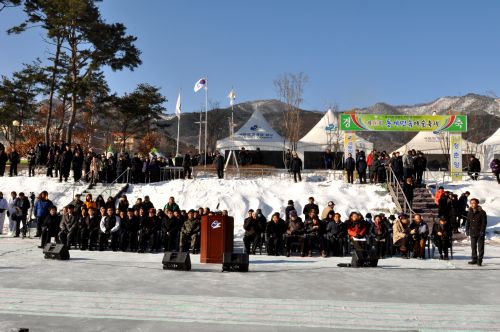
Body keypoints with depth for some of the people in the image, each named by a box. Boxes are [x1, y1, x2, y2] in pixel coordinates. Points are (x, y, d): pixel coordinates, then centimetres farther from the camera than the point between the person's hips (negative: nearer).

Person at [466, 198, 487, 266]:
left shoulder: (482, 212, -8)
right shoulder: (470, 213, 9)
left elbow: (484, 222, -10)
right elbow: (468, 222, 15)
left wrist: (482, 231, -16)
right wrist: (467, 230, 7)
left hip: (480, 233, -5)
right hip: (472, 233, 5)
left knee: (480, 247, 0)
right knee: (473, 246, 10)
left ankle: (479, 260, 6)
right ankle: (474, 259, 19)